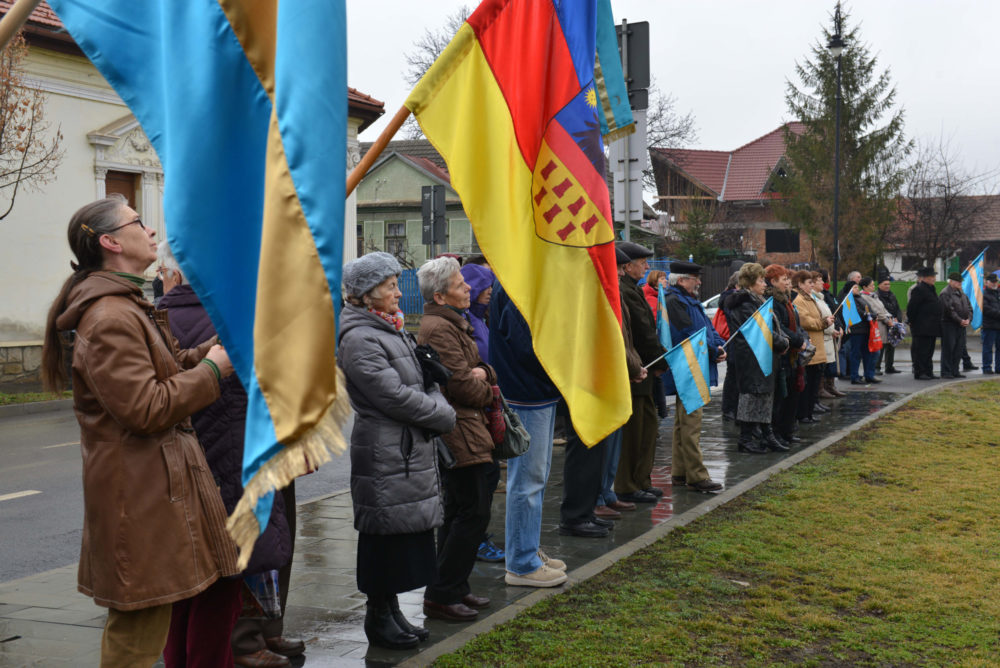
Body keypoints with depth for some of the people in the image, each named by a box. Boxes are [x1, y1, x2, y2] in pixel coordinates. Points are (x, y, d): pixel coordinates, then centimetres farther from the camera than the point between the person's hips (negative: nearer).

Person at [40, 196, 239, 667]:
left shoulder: (128, 306, 18)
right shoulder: (110, 318, -20)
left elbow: (167, 370, 19)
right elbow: (146, 408, -25)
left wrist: (219, 345, 7)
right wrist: (211, 370, -15)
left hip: (155, 480, 12)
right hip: (138, 490, -11)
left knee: (134, 619, 19)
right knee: (141, 626, -4)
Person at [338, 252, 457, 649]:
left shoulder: (393, 330, 15)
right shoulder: (359, 339, -15)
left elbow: (425, 381, 17)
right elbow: (395, 396, -20)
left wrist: (439, 408, -3)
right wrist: (444, 416, -9)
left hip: (412, 449, 9)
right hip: (385, 455, -9)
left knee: (408, 532, 14)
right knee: (386, 536, 0)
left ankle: (391, 612, 26)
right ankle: (378, 619, 14)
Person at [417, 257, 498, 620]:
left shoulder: (452, 323, 17)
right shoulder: (438, 329, -18)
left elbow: (473, 372, 20)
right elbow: (462, 385, -21)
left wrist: (482, 373, -2)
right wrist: (488, 392, -2)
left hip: (462, 432, 11)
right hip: (460, 434, -11)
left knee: (457, 514, 16)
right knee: (473, 513, -7)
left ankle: (453, 588, 25)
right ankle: (442, 595, -1)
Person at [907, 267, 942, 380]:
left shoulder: (931, 289, 19)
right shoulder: (918, 289, -13)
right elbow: (911, 307, -17)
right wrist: (912, 321, -14)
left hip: (931, 327, 10)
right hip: (922, 327, -10)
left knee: (929, 350, 13)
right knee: (921, 350, -7)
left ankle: (928, 372, 18)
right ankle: (919, 372, -4)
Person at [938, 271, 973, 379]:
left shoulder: (961, 294, 17)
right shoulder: (945, 294, -10)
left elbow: (969, 308, 16)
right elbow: (950, 310, -17)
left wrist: (968, 319, -2)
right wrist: (960, 321, -17)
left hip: (961, 325, 8)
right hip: (949, 325, -8)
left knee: (959, 349, 9)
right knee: (948, 348, -6)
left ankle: (955, 371, 17)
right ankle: (946, 372, -2)